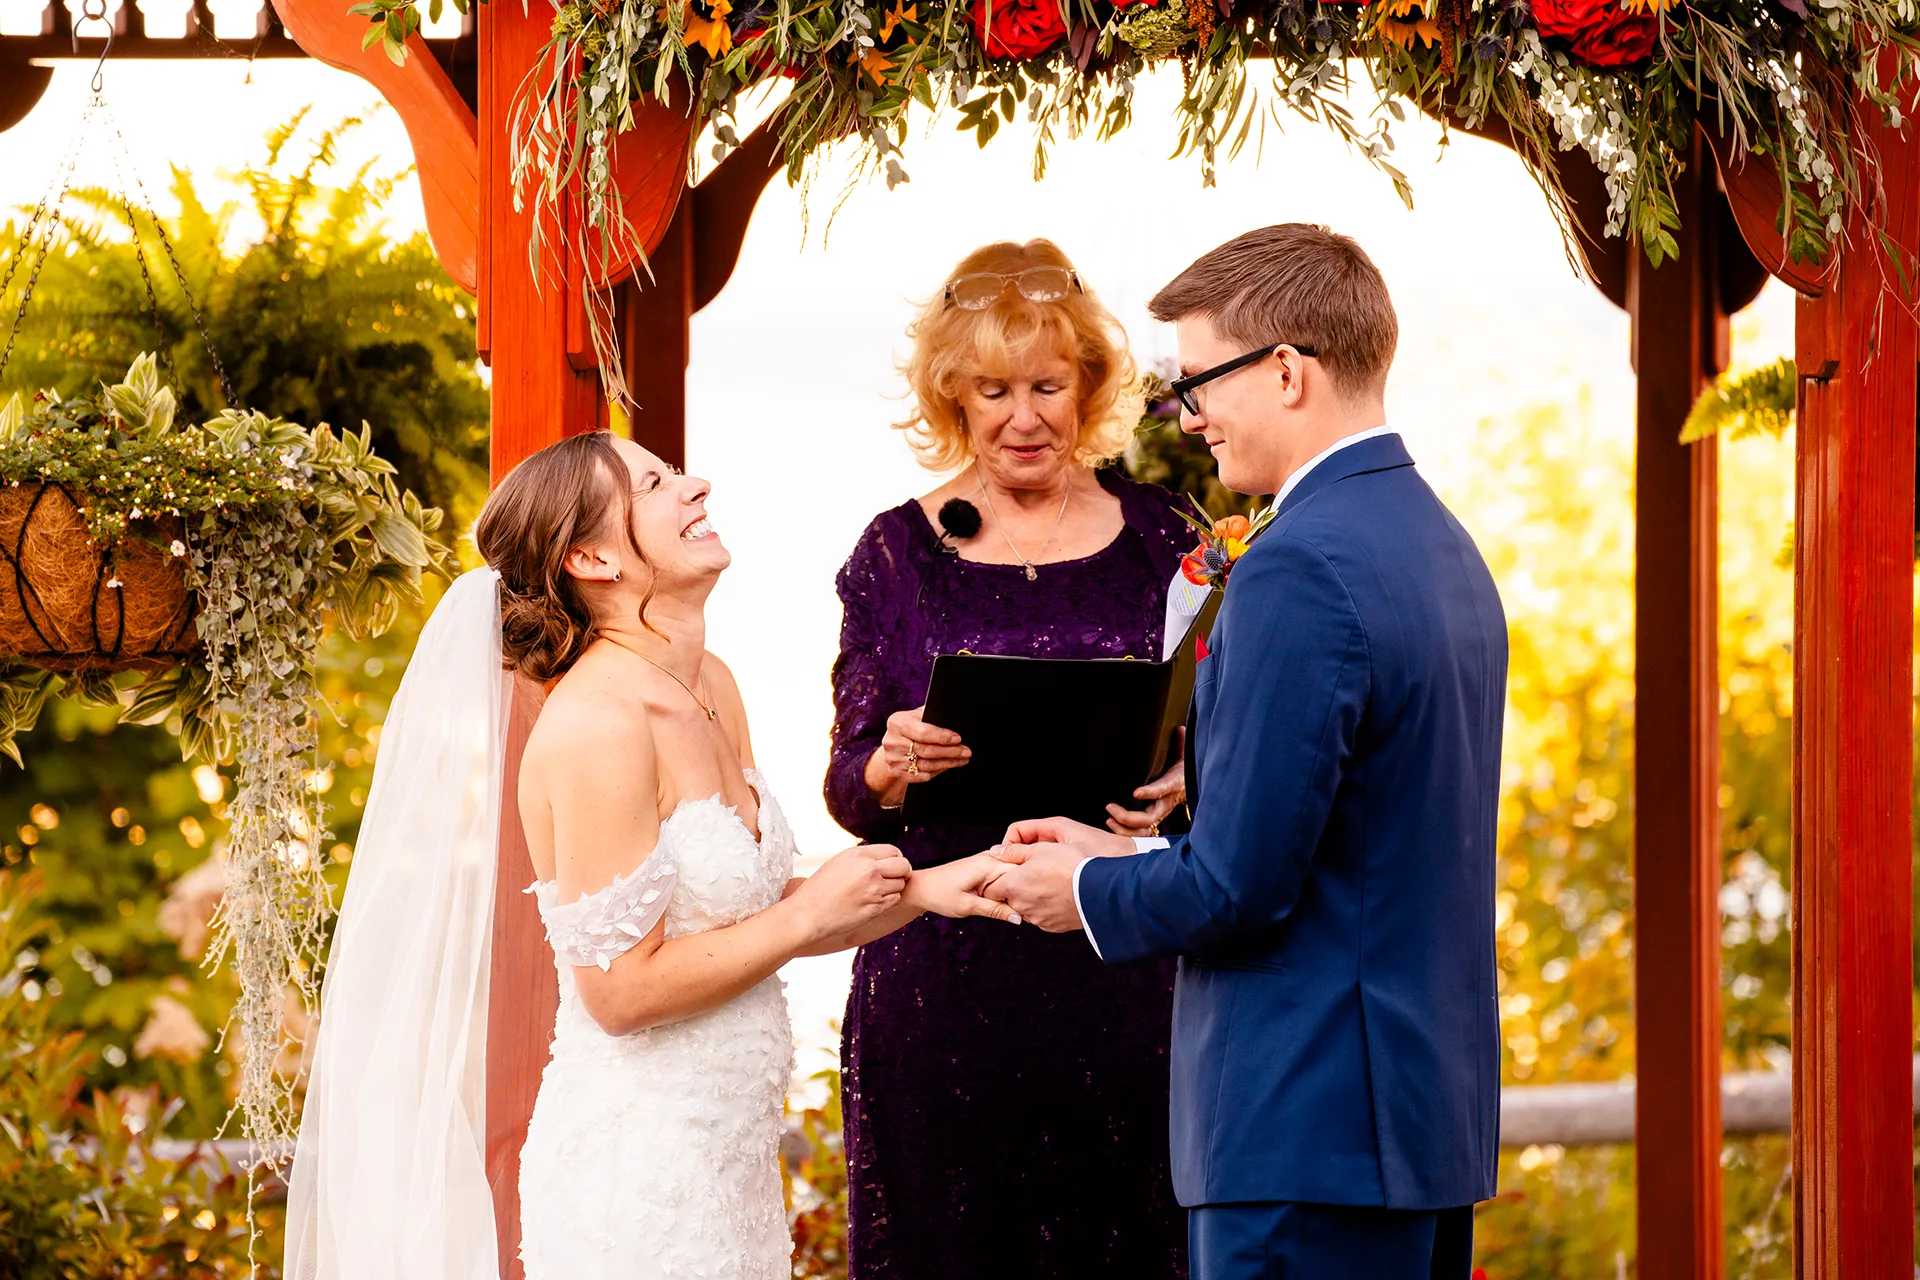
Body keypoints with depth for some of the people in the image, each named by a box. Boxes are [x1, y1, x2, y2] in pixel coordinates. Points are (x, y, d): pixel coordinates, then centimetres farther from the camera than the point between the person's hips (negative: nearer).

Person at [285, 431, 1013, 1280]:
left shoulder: (711, 690, 9)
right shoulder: (597, 721, -18)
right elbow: (623, 988, -20)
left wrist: (921, 890, 3)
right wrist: (812, 912, -12)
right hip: (634, 1170, -8)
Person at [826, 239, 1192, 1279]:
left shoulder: (1155, 536, 7)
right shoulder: (900, 551, 6)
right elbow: (848, 791, 6)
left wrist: (1181, 785, -12)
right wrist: (892, 762, -16)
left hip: (1122, 977, 0)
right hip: (944, 980, 0)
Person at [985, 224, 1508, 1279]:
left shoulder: (1299, 571, -17)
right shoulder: (1440, 545, 13)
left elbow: (1240, 885, -19)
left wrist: (1089, 895, 0)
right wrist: (1126, 859, 16)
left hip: (1313, 1128, -10)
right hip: (1434, 1108, 10)